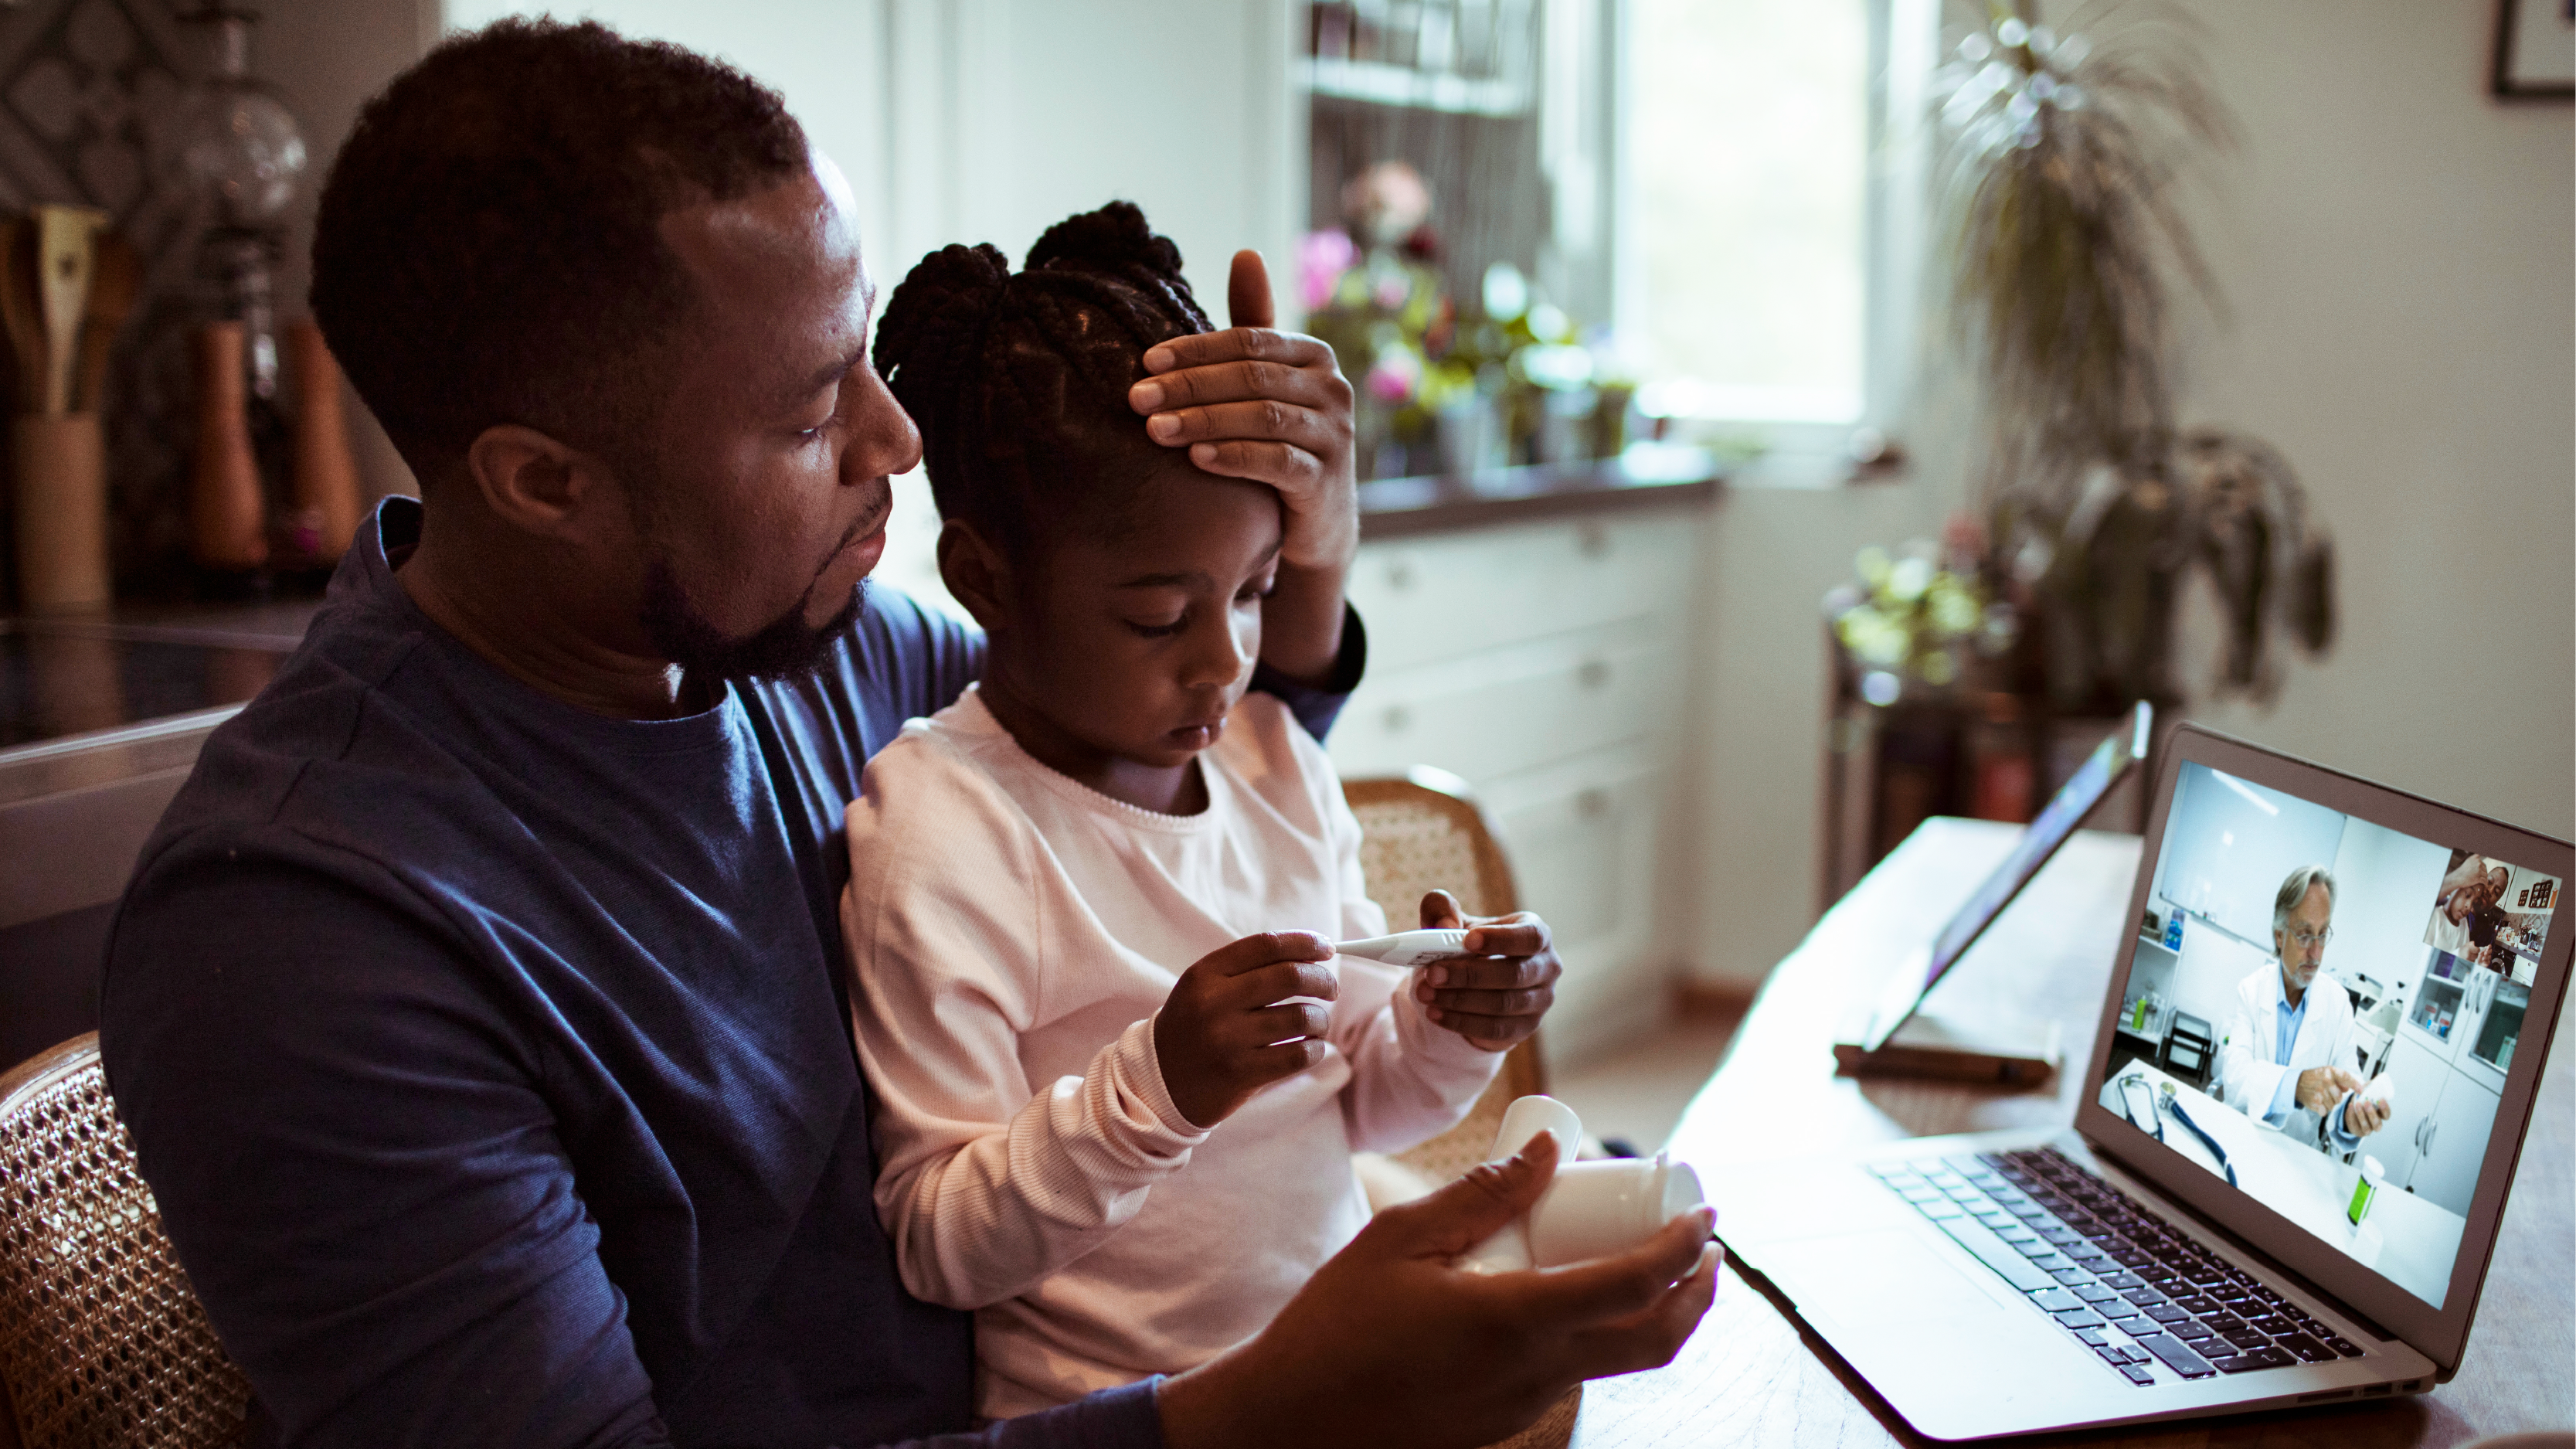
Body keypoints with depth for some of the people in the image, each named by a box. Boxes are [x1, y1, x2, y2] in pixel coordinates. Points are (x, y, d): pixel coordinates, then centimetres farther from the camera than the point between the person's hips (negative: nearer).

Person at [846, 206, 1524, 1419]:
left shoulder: (1275, 759, 3)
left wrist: (1447, 1036, -8)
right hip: (1109, 1408, -5)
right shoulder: (941, 839, -17)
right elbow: (938, 1248, -16)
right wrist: (1158, 1085, -27)